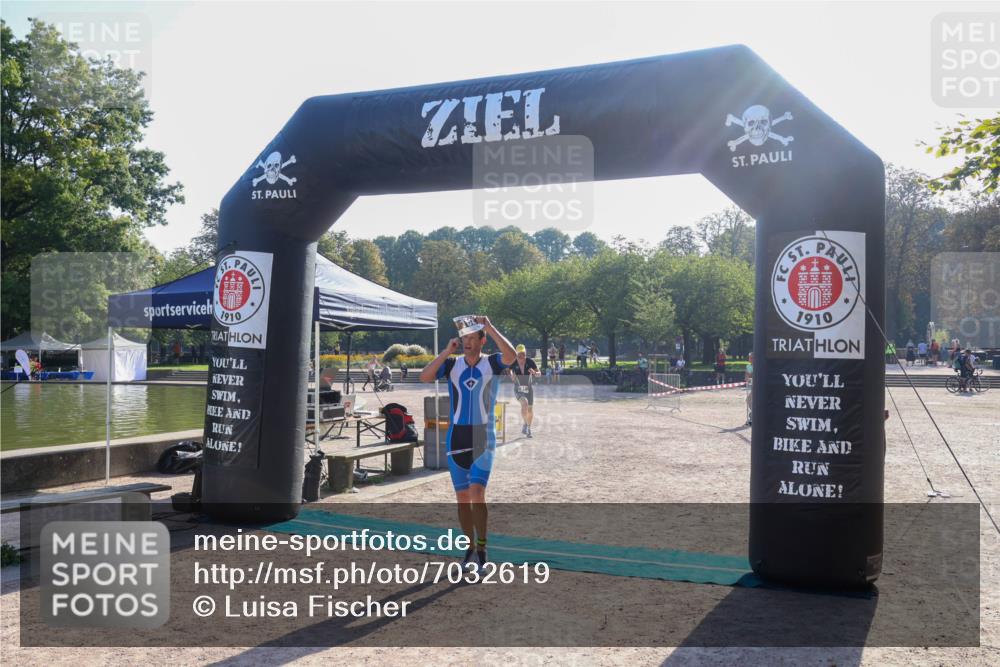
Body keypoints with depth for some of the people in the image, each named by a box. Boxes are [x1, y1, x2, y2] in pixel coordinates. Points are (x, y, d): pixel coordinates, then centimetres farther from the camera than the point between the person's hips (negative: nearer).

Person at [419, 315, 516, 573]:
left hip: (484, 437, -3)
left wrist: (490, 327, -20)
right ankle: (470, 549, 20)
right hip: (456, 437, 3)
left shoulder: (492, 362, -1)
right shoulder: (452, 364, 5)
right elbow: (424, 377, -9)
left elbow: (511, 355, -23)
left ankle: (482, 547, -2)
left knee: (477, 492, -15)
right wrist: (447, 351, -11)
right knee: (462, 497, 7)